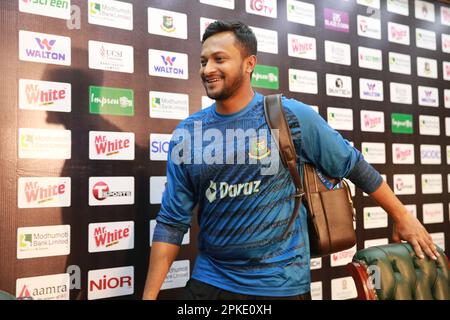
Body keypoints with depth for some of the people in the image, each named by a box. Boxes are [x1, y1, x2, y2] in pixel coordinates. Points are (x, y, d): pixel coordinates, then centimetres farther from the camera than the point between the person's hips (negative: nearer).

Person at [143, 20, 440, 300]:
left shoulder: (291, 116, -10)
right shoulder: (187, 134, -3)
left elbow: (353, 164, 1)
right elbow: (172, 221, -1)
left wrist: (402, 216, 9)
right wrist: (150, 294, -3)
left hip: (282, 283, -1)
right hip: (209, 281, 2)